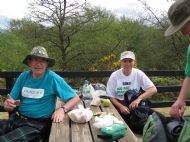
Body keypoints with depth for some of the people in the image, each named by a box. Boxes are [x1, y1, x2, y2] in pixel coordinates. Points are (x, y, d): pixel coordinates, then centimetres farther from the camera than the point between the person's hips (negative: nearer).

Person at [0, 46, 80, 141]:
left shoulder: (53, 78, -9)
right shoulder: (23, 76, 4)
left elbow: (75, 98, -6)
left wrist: (62, 109, -24)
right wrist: (8, 104, -18)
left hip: (36, 124, -5)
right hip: (17, 119, 5)